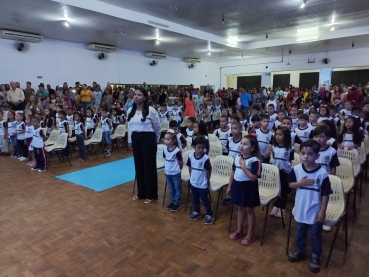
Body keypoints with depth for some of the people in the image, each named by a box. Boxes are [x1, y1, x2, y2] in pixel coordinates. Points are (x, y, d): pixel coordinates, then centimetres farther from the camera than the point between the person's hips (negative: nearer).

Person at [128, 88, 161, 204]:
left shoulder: (151, 110, -11)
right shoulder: (130, 110, 7)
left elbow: (158, 127, -2)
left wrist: (155, 141, 6)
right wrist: (132, 138, 15)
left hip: (148, 139, -6)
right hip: (135, 139, 6)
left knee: (149, 166, 2)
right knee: (138, 166, 13)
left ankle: (151, 195, 15)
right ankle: (141, 193, 28)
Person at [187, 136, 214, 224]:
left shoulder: (206, 158, -21)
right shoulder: (190, 156, -9)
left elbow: (208, 171, -10)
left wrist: (207, 180, -1)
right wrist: (191, 177, 12)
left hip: (202, 184, -4)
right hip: (193, 183, 5)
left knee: (205, 200, 9)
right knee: (195, 199, 22)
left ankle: (209, 214, 27)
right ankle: (196, 212, 42)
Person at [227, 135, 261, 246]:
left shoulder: (255, 160, -19)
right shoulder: (237, 157, 1)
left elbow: (254, 178, -23)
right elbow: (233, 172, 10)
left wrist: (243, 167, -26)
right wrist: (229, 186, 13)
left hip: (248, 187, -6)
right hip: (237, 185, 6)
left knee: (249, 210, 10)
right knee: (240, 208, 20)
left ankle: (250, 234, 26)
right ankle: (239, 230, 36)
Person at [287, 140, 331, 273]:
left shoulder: (322, 173, -20)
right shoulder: (296, 169, -12)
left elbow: (325, 194, -12)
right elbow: (290, 184, 1)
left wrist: (323, 211, -10)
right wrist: (300, 183, -19)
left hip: (315, 211, -3)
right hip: (300, 209, 3)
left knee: (315, 235, 17)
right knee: (300, 232, 22)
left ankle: (315, 256, 38)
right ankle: (299, 251, 44)